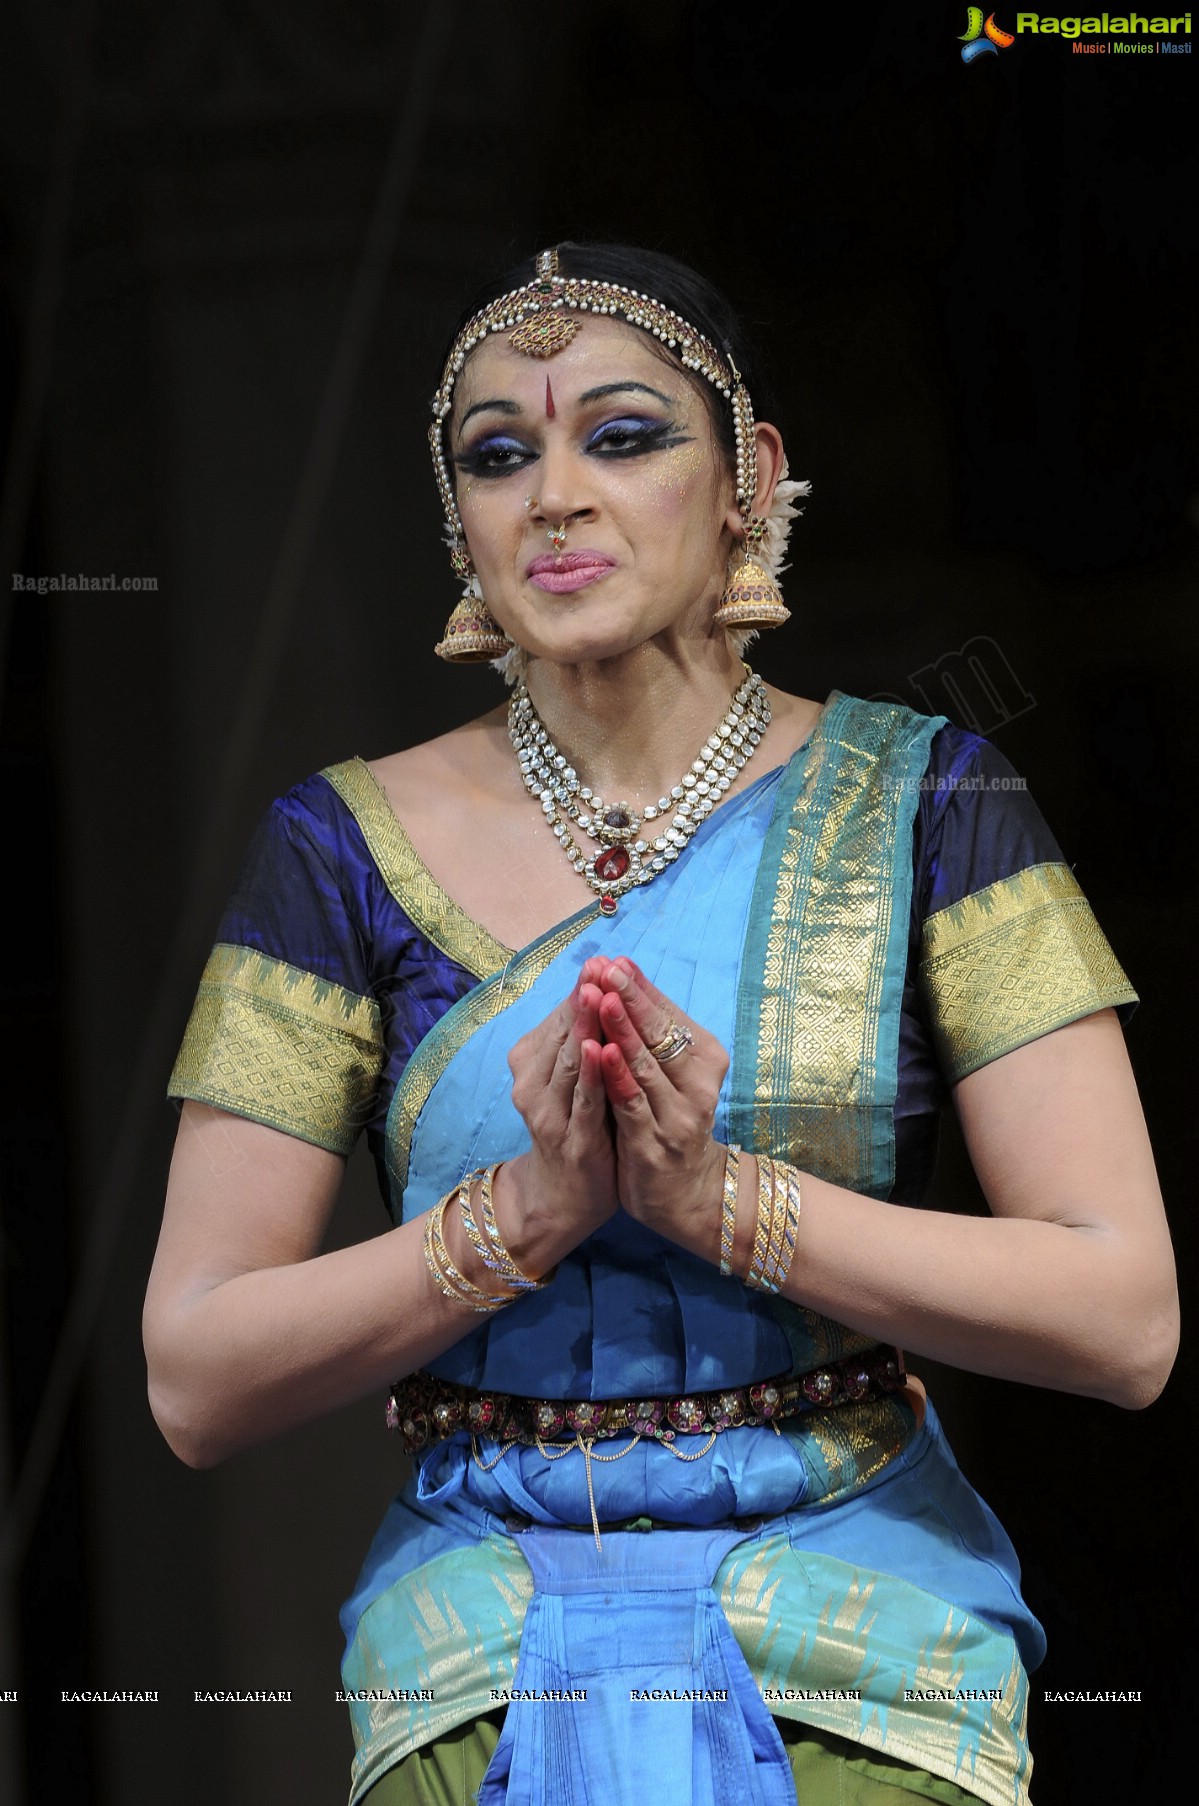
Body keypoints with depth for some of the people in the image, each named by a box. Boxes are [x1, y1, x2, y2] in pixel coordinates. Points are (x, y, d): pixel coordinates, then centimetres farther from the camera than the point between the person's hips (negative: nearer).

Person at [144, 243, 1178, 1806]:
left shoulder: (918, 800, 0)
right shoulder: (349, 848, 2)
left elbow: (1127, 1320, -7)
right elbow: (196, 1383, -1)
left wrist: (724, 1196, -17)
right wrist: (532, 1207, -15)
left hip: (865, 1620, 0)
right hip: (482, 1636, 1)